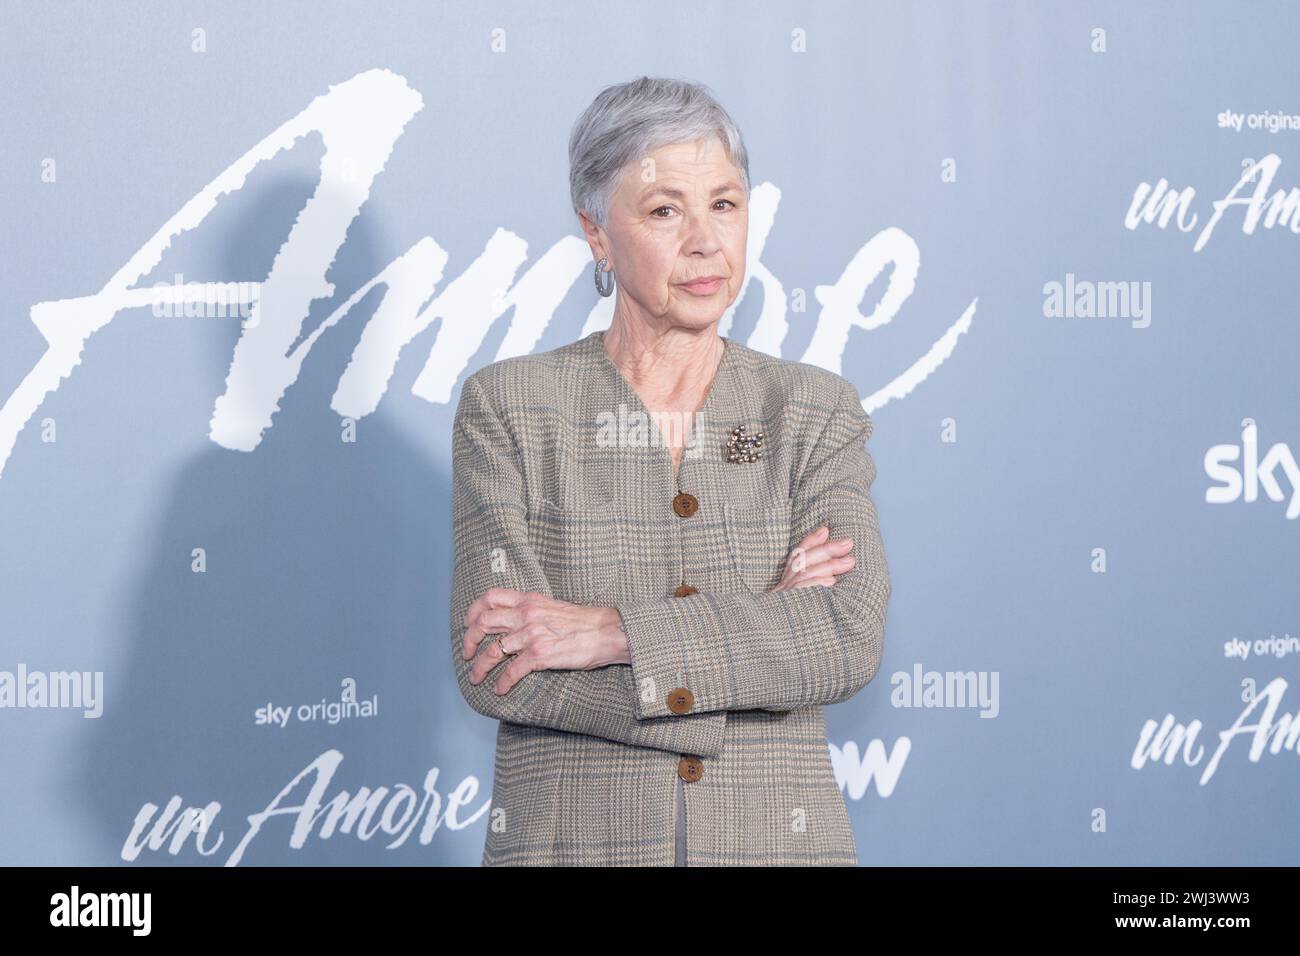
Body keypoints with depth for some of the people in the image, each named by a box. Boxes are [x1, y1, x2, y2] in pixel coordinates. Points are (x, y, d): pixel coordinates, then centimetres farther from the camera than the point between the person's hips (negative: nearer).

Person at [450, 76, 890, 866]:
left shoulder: (818, 413, 1)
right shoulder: (507, 407, -3)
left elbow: (852, 638, -12)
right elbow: (492, 670, -12)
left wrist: (608, 630, -19)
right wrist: (760, 624, -14)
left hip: (777, 840, 1)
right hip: (573, 839, -1)